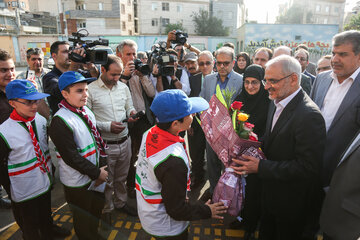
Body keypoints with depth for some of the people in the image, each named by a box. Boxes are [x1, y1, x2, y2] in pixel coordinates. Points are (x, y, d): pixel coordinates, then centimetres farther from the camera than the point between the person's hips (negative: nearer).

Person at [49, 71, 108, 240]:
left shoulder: (86, 110, 0)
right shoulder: (60, 121, -24)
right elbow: (71, 157, -24)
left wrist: (99, 168, 6)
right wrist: (97, 173, -16)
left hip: (94, 175, 8)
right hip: (77, 182, -7)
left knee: (97, 210, 27)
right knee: (85, 222, 15)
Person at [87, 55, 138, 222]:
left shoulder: (124, 87, 5)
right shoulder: (91, 90, -12)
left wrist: (132, 113, -8)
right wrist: (107, 126, -21)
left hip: (124, 141, 5)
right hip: (105, 145, -4)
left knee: (122, 177, 22)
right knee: (106, 180, 13)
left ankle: (120, 202, 45)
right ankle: (106, 209, 37)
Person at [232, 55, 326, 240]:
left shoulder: (309, 115, -28)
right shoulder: (276, 103, 0)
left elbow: (307, 167, -28)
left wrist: (260, 167, -27)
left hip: (292, 203, -7)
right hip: (270, 193, 8)